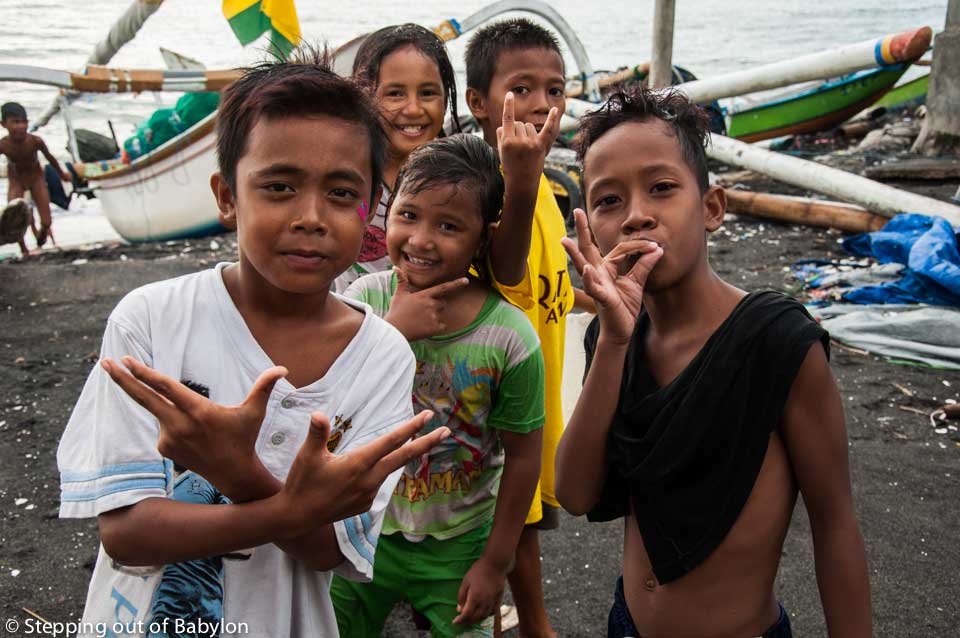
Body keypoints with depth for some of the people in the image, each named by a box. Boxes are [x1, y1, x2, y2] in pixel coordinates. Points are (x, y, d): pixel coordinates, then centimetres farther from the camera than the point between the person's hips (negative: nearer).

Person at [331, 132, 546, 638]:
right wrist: (393, 330, -30)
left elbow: (522, 454, -11)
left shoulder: (510, 337, -21)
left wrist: (496, 562, -6)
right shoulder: (365, 298, -13)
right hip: (365, 527, 3)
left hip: (458, 544, -2)